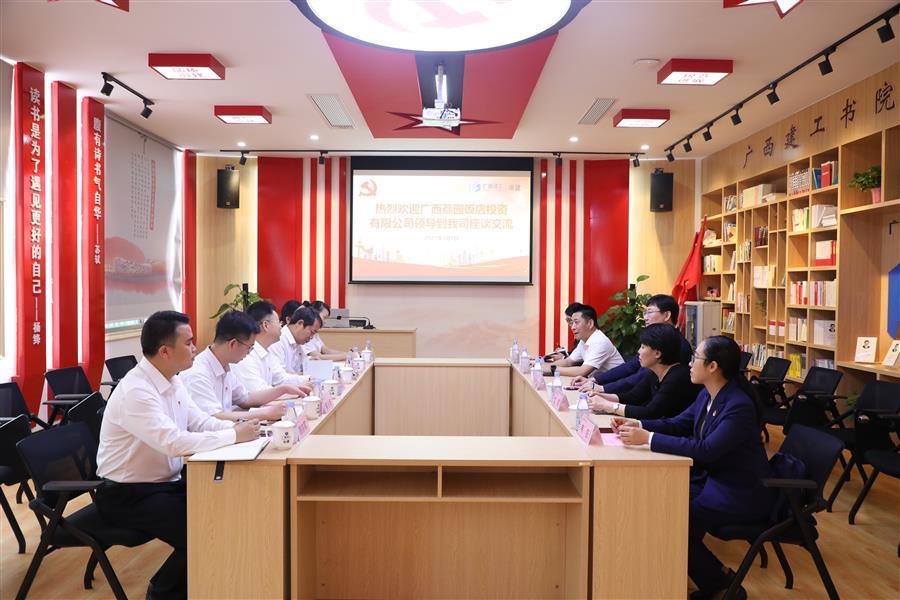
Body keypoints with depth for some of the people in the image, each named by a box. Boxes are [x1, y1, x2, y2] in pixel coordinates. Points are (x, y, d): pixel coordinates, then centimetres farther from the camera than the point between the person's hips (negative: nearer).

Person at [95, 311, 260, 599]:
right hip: (128, 494, -8)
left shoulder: (171, 380, 1)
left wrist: (237, 427, -14)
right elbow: (175, 442, -37)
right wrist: (235, 436, -29)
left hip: (167, 481, 8)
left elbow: (199, 421, 4)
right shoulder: (135, 391, -27)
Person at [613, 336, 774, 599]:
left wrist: (648, 438, -36)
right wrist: (637, 424, -5)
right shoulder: (707, 394, 0)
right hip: (712, 479, 9)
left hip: (742, 494, -8)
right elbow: (679, 423, 11)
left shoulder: (739, 406, -26)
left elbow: (706, 449, -34)